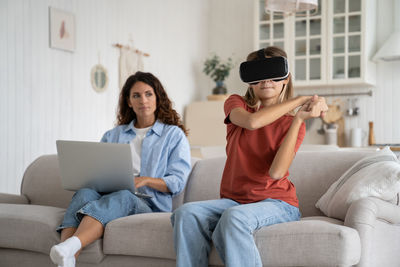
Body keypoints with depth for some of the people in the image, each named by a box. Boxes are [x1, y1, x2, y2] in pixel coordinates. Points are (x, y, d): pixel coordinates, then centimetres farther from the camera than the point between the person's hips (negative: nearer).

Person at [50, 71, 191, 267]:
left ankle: (69, 247, -62)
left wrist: (145, 180, -14)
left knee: (123, 196, -39)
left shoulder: (174, 135, 15)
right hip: (107, 196, 4)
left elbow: (177, 181, 4)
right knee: (85, 192, -32)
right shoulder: (113, 136, 27)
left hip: (148, 203, -3)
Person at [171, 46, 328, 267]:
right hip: (233, 198, 3)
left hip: (276, 203, -3)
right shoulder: (236, 103, 8)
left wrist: (299, 118, -14)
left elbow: (276, 172, -15)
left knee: (235, 216, -35)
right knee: (186, 213, -26)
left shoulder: (292, 122, 2)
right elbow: (252, 121, -19)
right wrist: (301, 99, -13)